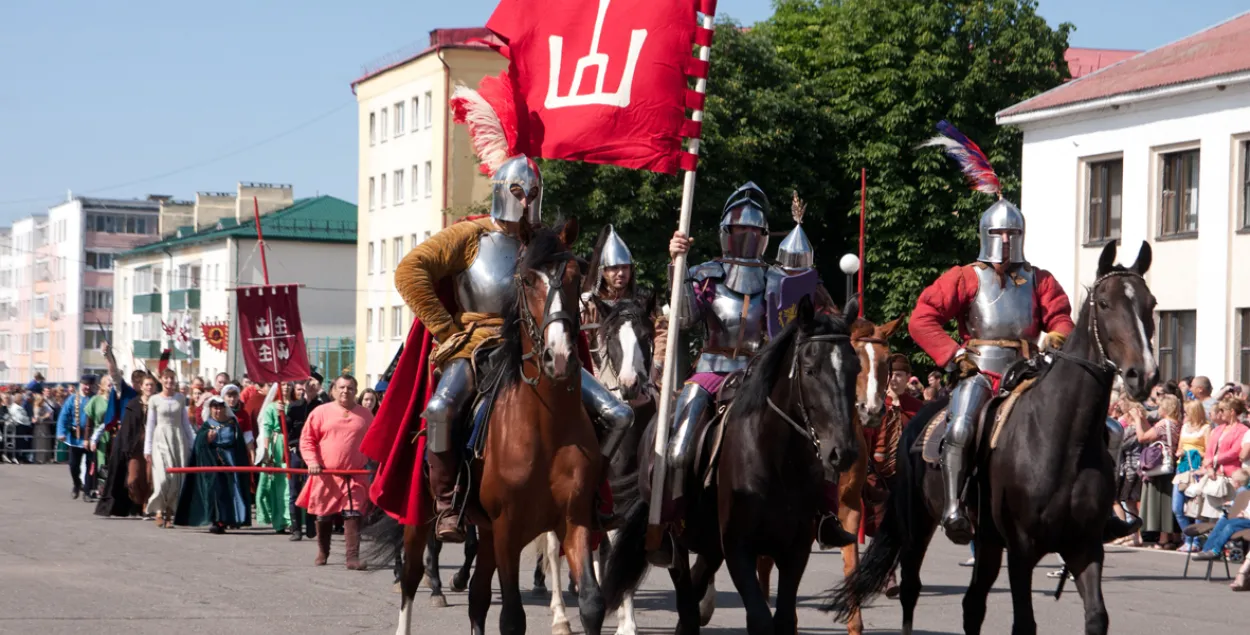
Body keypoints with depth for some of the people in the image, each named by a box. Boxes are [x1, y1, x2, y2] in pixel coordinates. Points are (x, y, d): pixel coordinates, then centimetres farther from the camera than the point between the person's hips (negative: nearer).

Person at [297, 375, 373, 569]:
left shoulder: (365, 415, 7)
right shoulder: (321, 412, 2)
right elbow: (307, 439, 1)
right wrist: (312, 461, -12)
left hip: (355, 476, 0)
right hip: (326, 475, 0)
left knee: (353, 516, -11)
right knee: (324, 517, 10)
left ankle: (353, 557, -13)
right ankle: (322, 553, 29)